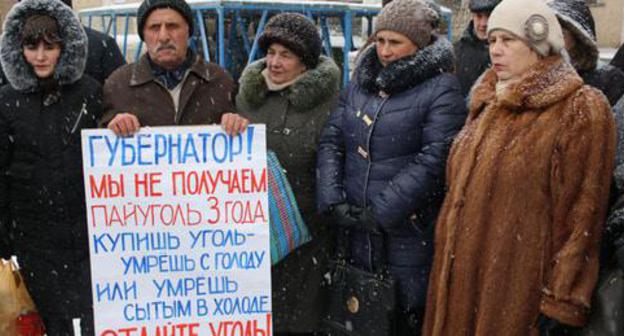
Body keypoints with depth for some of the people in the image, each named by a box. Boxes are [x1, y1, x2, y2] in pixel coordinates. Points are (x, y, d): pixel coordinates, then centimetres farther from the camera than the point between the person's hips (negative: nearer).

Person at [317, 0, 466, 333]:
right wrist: (332, 198, -9)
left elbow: (434, 159, -17)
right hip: (357, 226, 5)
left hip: (409, 227, -5)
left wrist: (382, 212, -19)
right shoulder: (361, 82, 10)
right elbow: (331, 140, 5)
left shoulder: (441, 90, -8)